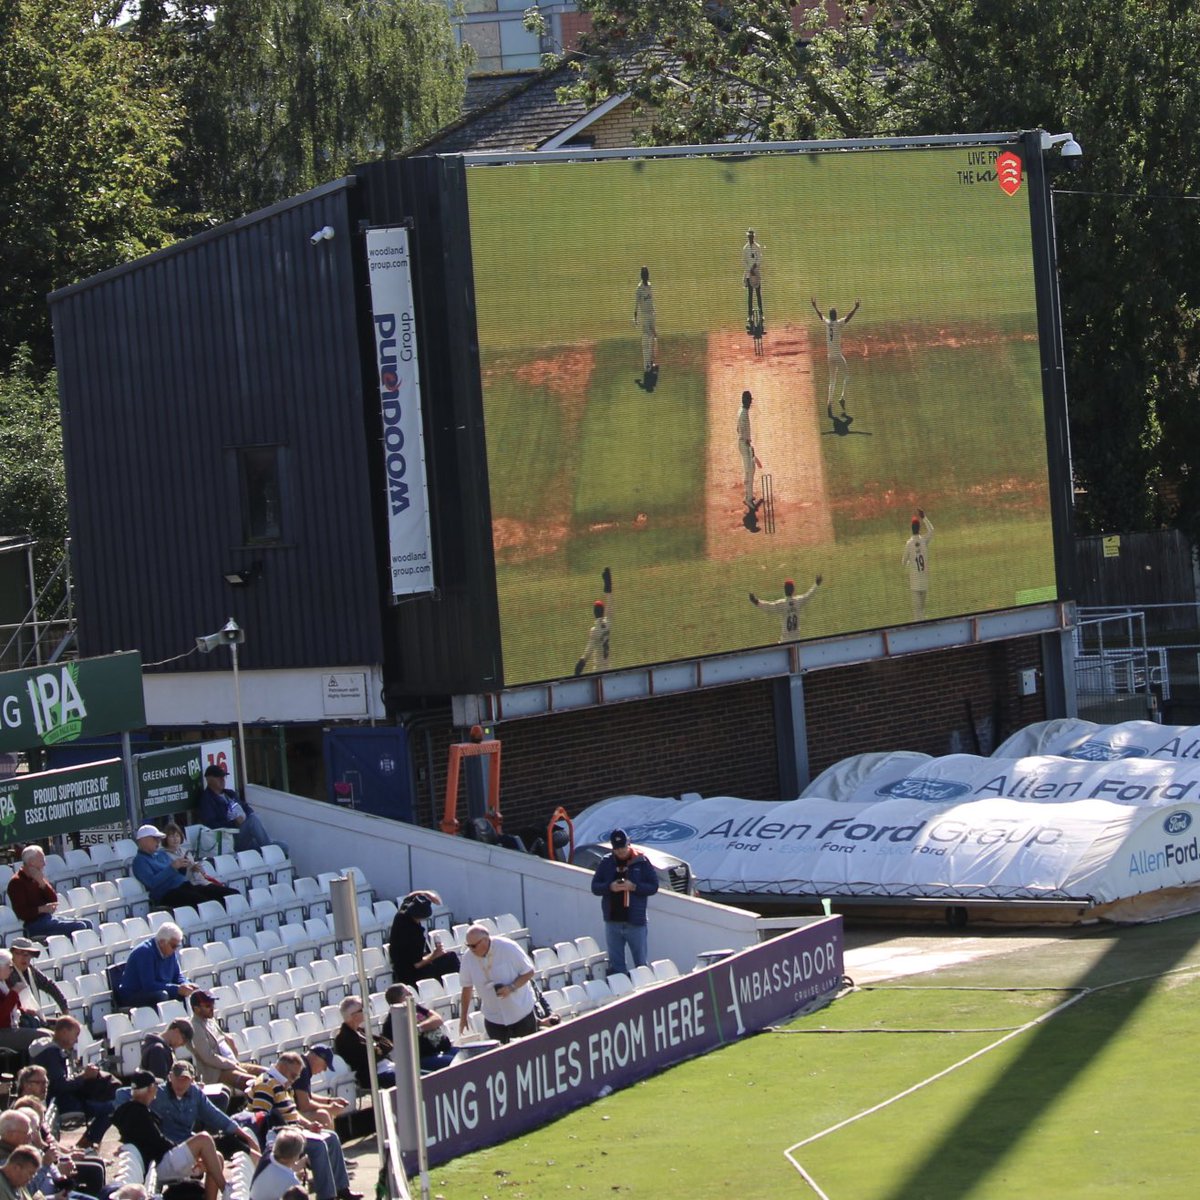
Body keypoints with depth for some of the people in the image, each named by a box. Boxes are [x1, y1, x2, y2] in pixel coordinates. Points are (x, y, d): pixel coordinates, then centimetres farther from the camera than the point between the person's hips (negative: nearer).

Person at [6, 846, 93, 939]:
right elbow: (21, 912, -18)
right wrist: (42, 909, -28)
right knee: (78, 927, -21)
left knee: (88, 924, 0)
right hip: (34, 924, -8)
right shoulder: (16, 882, -10)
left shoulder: (36, 878, 15)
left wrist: (42, 882, -6)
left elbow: (54, 900, 7)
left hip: (48, 917, 8)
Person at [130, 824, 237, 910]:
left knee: (232, 893, -7)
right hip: (168, 894, -8)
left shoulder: (161, 854, 25)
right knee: (203, 901, -37)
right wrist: (173, 867, -20)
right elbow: (152, 882, -15)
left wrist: (184, 867, 5)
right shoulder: (140, 861, 1)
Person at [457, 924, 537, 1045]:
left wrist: (511, 987, -26)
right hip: (493, 1018, 3)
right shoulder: (469, 959, -8)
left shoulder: (508, 948, -19)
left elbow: (529, 972, -11)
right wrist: (463, 1016, 9)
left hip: (521, 1012, -2)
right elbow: (467, 988, 4)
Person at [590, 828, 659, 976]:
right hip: (612, 921, 3)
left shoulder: (641, 861, -2)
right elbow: (595, 887, 5)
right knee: (615, 964, 9)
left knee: (641, 963, 3)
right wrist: (610, 887, -15)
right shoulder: (606, 862, 4)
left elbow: (653, 886, -2)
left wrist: (634, 887, -18)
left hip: (635, 921, -3)